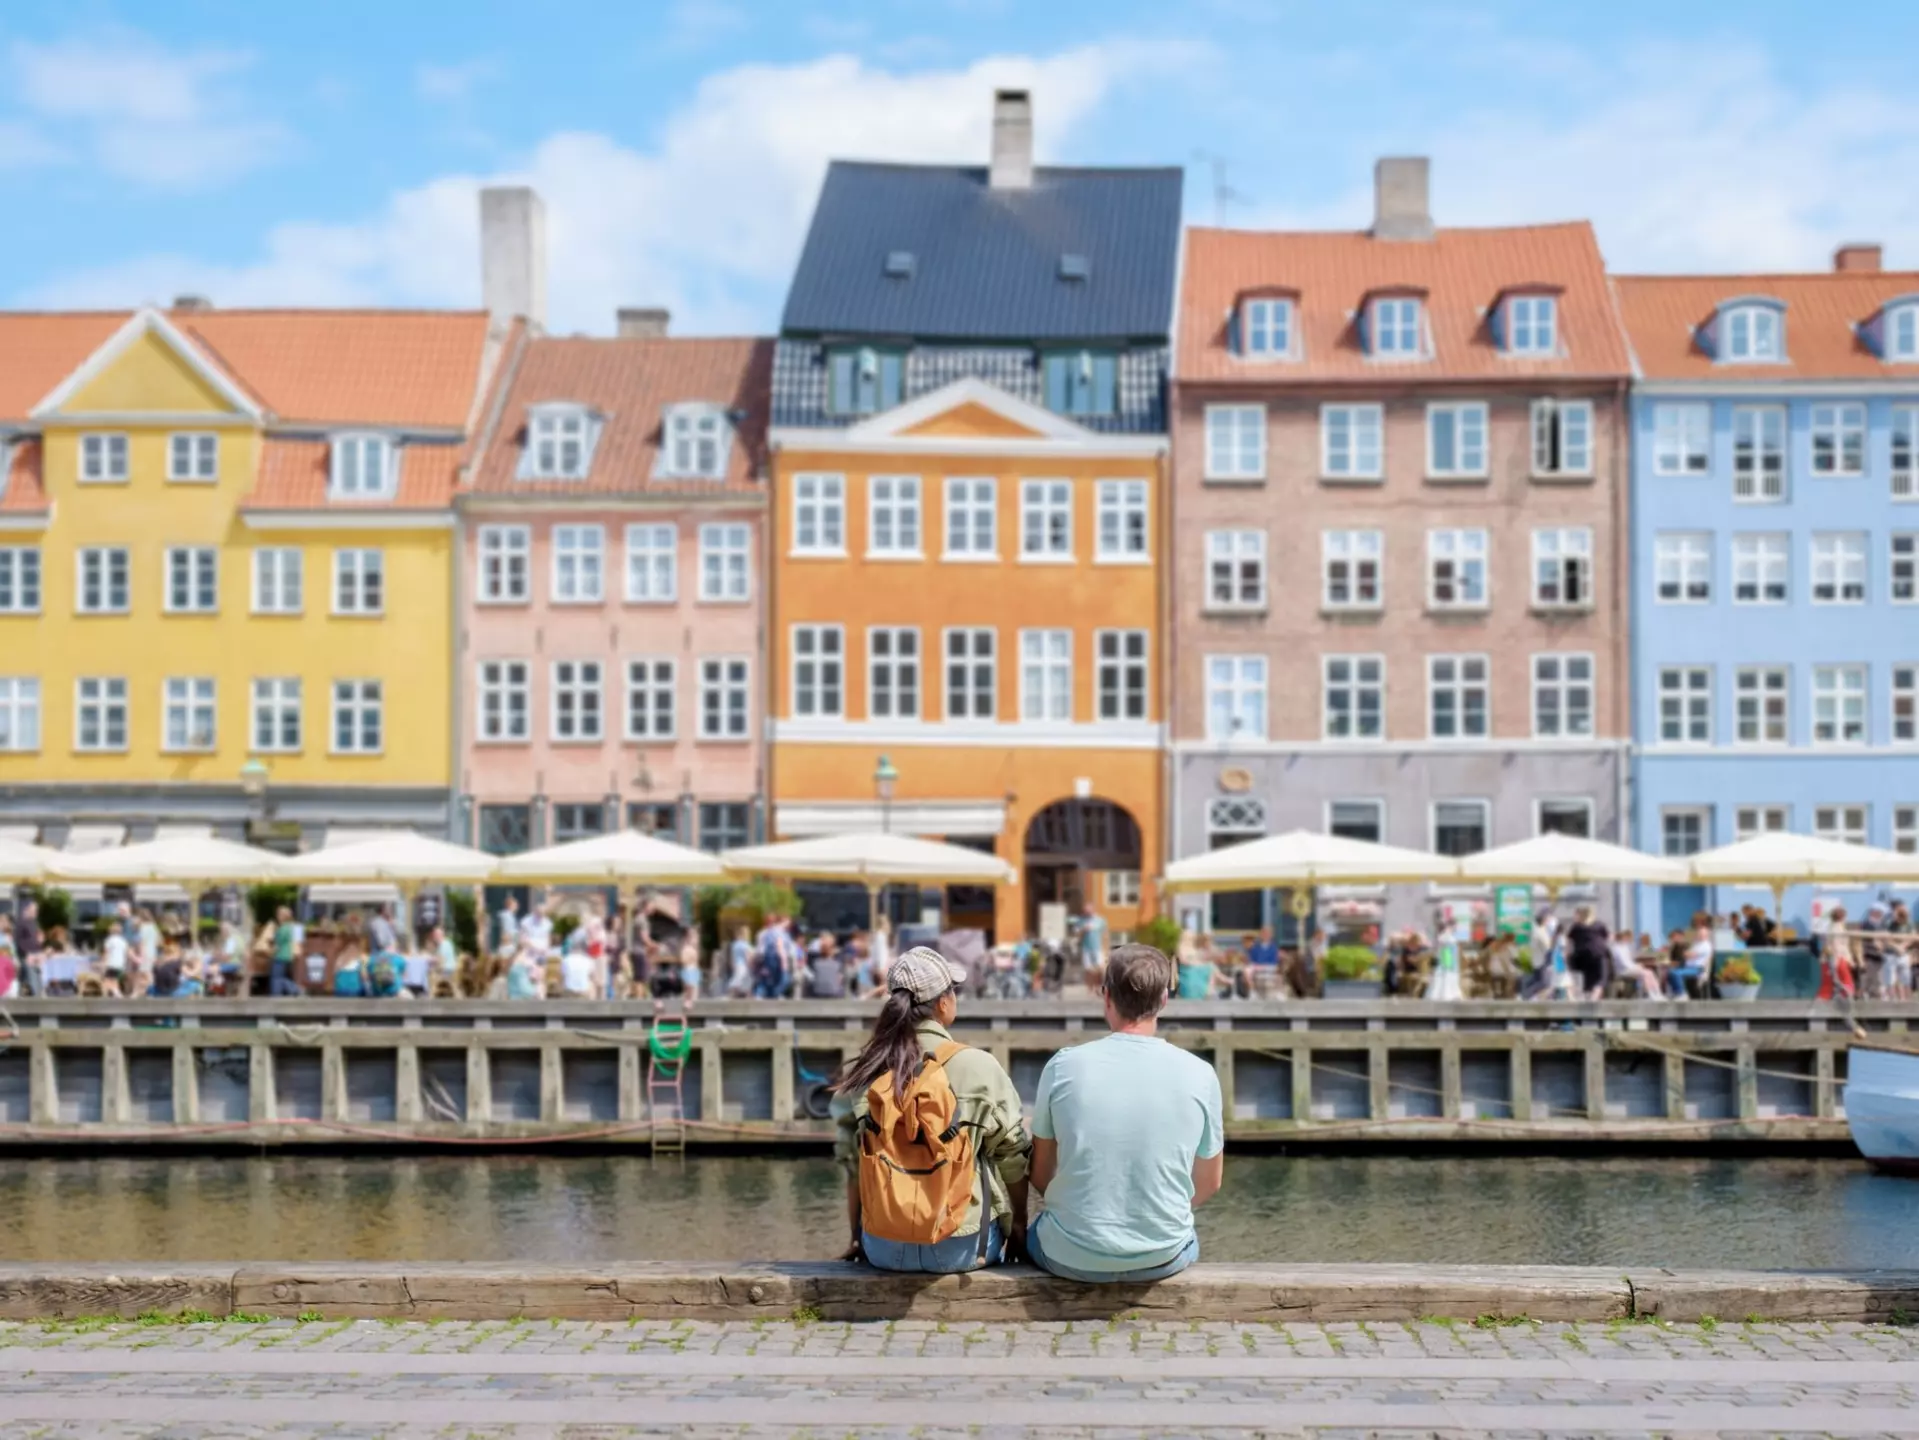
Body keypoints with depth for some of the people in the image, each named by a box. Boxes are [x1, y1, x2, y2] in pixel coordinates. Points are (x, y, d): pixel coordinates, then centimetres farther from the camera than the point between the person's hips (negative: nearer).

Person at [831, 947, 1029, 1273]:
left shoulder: (861, 1073, 0)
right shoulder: (978, 1068, -8)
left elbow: (852, 1165, 3)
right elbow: (1013, 1158, -3)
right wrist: (1018, 1228, 13)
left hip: (883, 1250, 3)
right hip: (960, 1250, -3)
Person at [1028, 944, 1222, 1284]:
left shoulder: (1064, 1066, -9)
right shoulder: (1199, 1075, -8)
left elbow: (1040, 1174, 2)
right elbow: (1208, 1184, 4)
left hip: (1071, 1258, -1)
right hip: (1163, 1259, 1)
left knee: (1034, 1234, 34)